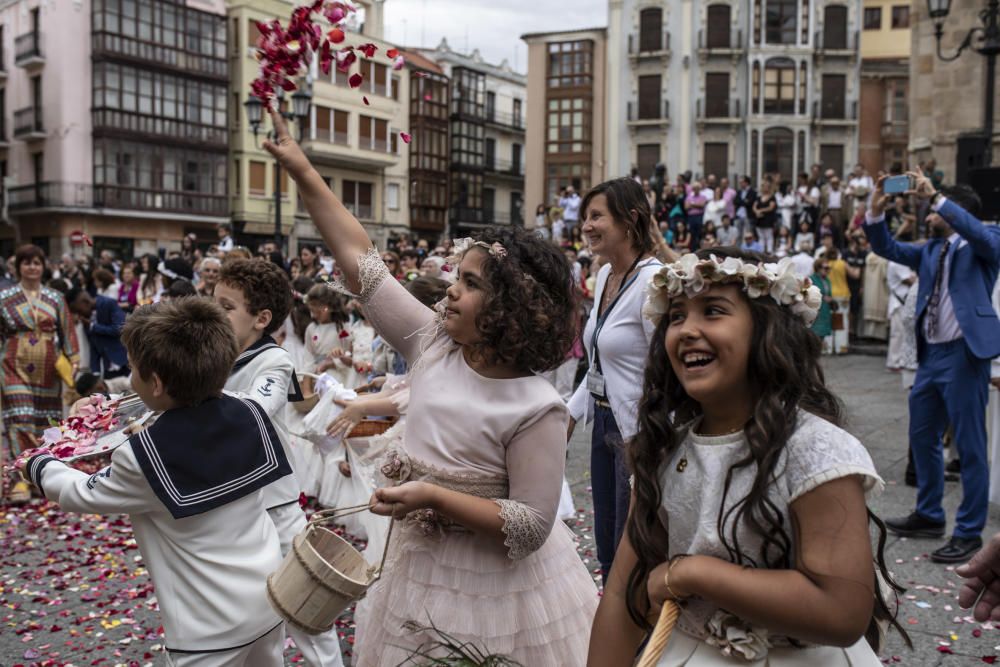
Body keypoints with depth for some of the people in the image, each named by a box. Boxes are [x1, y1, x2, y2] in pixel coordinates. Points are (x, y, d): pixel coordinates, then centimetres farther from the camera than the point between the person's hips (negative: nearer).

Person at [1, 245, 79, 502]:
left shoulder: (55, 298, 5)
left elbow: (67, 332, 7)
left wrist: (72, 362, 4)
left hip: (48, 369, 2)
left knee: (46, 420, 10)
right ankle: (21, 479, -11)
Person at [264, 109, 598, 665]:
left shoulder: (536, 409, -23)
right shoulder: (432, 344, -7)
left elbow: (532, 526, -22)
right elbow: (360, 262, -4)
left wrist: (434, 497, -27)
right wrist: (302, 171, -4)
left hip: (494, 585, -5)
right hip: (419, 566, 6)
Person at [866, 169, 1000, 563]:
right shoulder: (931, 250, 16)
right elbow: (888, 249, 12)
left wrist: (935, 197, -28)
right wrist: (876, 212, -4)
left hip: (965, 352, -8)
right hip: (931, 352, 8)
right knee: (922, 437, 15)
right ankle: (929, 516, 30)